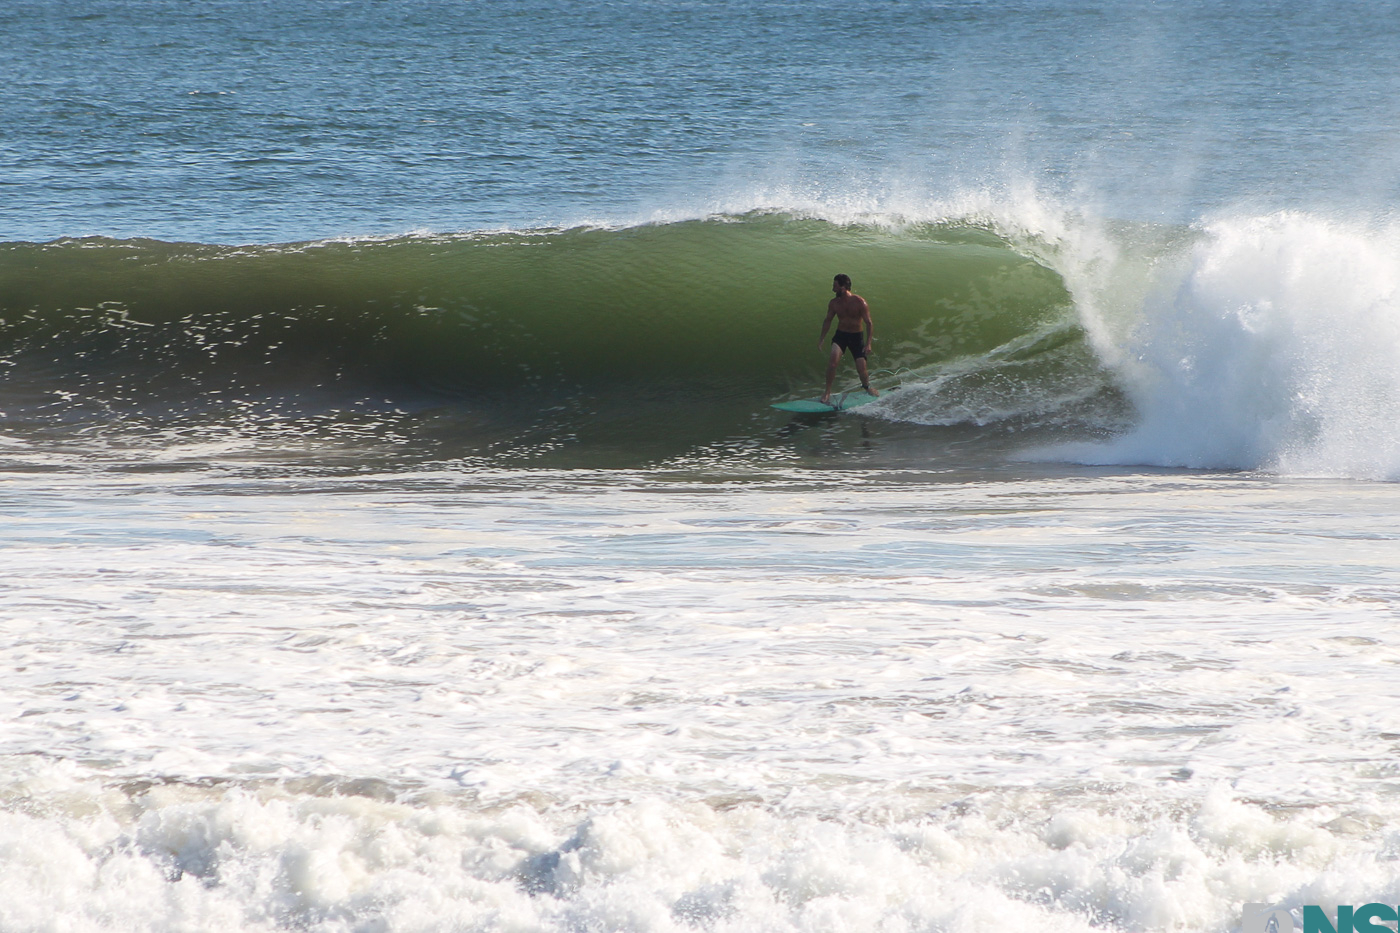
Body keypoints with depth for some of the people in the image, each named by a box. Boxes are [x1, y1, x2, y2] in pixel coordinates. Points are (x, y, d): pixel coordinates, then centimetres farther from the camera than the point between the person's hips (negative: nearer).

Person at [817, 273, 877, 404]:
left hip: (856, 337, -1)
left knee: (861, 368, -2)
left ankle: (867, 387, 32)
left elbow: (869, 323, -10)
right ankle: (827, 391, -17)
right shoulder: (834, 303, -5)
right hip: (840, 335, 1)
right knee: (834, 358, -25)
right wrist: (822, 337, 12)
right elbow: (828, 320, 12)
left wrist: (868, 343, -15)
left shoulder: (859, 302, -15)